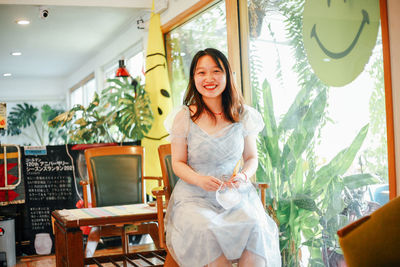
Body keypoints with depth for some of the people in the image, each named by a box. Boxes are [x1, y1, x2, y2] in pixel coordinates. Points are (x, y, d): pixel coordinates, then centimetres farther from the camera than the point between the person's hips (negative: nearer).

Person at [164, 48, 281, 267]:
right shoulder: (184, 117, -1)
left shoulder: (243, 116, 5)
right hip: (194, 196, -1)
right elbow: (178, 163, 4)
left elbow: (251, 158, 15)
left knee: (255, 228, -30)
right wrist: (199, 180, -16)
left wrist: (243, 176, -8)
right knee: (206, 231, -34)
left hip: (234, 194, 2)